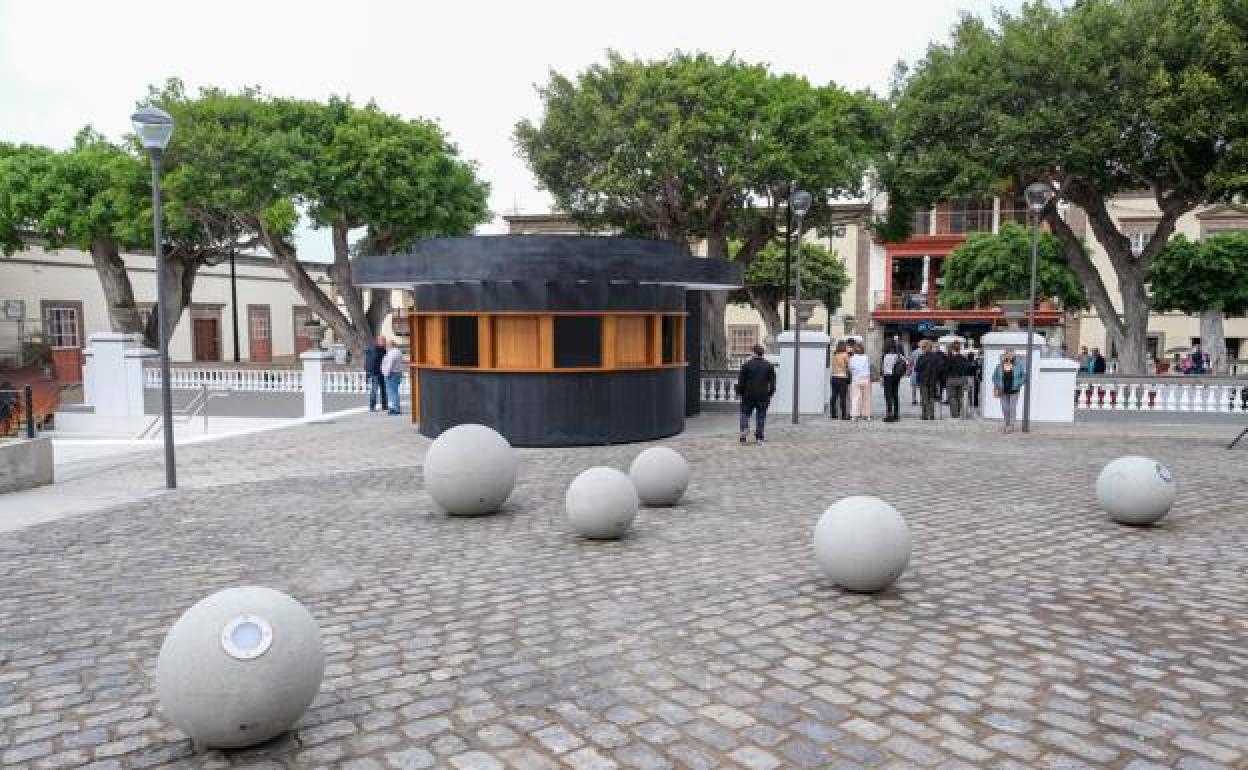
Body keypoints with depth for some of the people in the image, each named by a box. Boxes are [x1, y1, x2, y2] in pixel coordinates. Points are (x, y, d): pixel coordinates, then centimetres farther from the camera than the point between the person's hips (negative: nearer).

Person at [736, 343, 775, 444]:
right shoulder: (769, 366, 5)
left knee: (745, 413, 14)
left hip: (749, 395, -2)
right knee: (761, 416, 7)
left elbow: (741, 381, -2)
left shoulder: (746, 365, -3)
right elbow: (772, 382, 5)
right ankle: (759, 438, 4)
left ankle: (745, 428, -10)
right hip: (763, 396, 2)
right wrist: (770, 394, 13)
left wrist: (739, 393, 8)